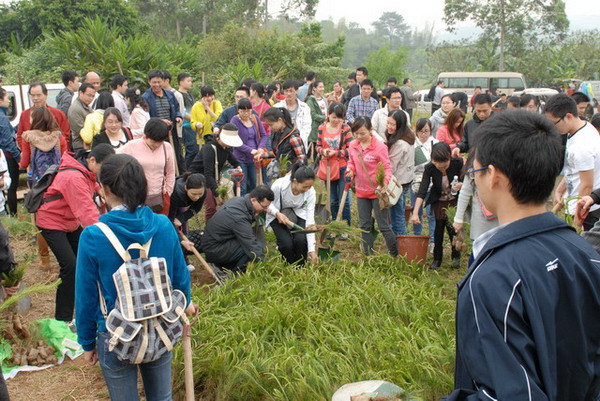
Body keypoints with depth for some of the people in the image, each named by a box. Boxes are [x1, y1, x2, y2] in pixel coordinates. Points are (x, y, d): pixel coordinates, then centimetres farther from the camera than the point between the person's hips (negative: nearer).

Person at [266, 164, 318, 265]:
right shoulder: (279, 185, -31)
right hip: (278, 216, -1)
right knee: (286, 244, -25)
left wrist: (312, 250, -25)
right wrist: (277, 213, -33)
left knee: (301, 240, -26)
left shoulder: (311, 193, -25)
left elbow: (310, 220, -23)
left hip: (298, 215, 1)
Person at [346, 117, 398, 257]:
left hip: (377, 192, -5)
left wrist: (384, 183, -30)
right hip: (361, 192, 6)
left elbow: (387, 168, -13)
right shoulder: (353, 146, 0)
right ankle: (368, 255, 27)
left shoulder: (380, 147, -16)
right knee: (365, 226, 14)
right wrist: (350, 170, -9)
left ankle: (395, 256, 16)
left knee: (383, 226, 1)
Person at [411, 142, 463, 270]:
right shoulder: (430, 168, -25)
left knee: (453, 227, -7)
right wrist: (415, 213, -38)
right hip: (439, 200, 1)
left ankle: (456, 257, 13)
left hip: (455, 200, 0)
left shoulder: (458, 163, -25)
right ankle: (437, 259, 9)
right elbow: (422, 191, -29)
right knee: (439, 227, -4)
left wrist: (461, 185, -33)